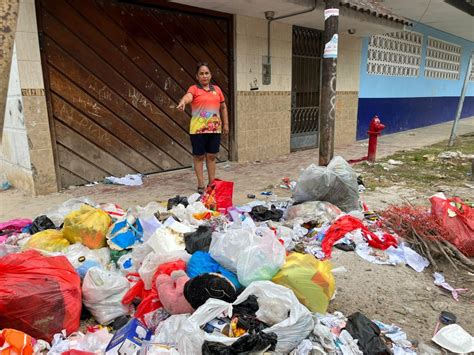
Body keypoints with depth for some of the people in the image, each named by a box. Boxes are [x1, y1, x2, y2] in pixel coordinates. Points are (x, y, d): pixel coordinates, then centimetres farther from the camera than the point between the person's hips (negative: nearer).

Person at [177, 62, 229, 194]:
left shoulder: (217, 89, 11)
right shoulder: (194, 89, -4)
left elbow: (223, 108, 17)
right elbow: (188, 96, -26)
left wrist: (225, 124, 14)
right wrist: (182, 102, -48)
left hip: (215, 128, 4)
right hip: (198, 129, -4)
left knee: (211, 156, 11)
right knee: (199, 156, 4)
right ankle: (201, 185, 12)